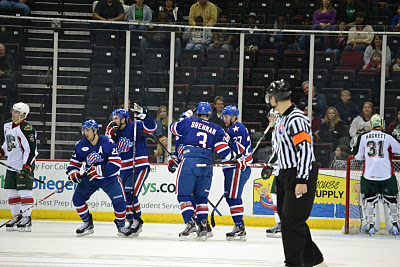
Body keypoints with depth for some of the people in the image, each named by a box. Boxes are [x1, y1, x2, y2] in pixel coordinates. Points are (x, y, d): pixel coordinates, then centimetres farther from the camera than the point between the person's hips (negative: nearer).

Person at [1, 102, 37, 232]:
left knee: (25, 191, -10)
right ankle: (16, 217, 16)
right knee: (11, 191, 8)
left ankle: (26, 218, -7)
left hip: (25, 165, -9)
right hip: (11, 165, 9)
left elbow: (31, 149, -21)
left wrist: (27, 166, -25)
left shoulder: (26, 128, -17)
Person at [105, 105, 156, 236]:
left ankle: (137, 221, -5)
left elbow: (150, 127, -21)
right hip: (124, 170, 8)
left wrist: (142, 114, -32)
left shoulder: (135, 127, -8)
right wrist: (109, 130, -3)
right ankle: (131, 222, 21)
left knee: (130, 194, -18)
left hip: (139, 168, -8)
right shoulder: (116, 133, 13)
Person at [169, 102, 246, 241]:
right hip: (206, 166, 3)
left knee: (184, 194, 2)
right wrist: (236, 159, 14)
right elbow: (223, 150, 3)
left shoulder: (190, 122, 6)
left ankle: (190, 224, -14)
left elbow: (173, 128, 21)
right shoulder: (216, 130, 11)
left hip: (189, 162, -3)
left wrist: (186, 116, 33)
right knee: (201, 197, 15)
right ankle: (203, 227, 5)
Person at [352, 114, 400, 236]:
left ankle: (370, 225, 5)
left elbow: (358, 156, 8)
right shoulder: (388, 138, -1)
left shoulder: (363, 138, 2)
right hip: (386, 175, 0)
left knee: (369, 199, 12)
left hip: (369, 175, 0)